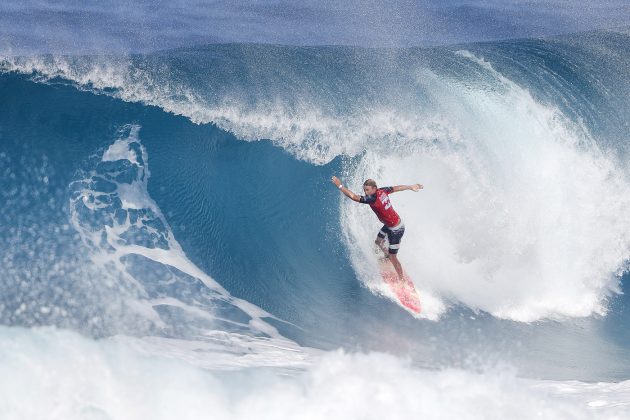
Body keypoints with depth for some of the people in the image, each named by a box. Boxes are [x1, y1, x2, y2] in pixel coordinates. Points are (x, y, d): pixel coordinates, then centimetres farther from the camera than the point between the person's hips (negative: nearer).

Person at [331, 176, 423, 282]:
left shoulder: (372, 199, -33)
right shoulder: (381, 191, -8)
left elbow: (353, 197, -36)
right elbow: (396, 188, 8)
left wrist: (339, 185, -31)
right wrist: (411, 187, 23)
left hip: (396, 229, -9)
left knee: (393, 257, 2)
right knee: (378, 241, 29)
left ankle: (402, 280, 16)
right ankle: (387, 254, 57)